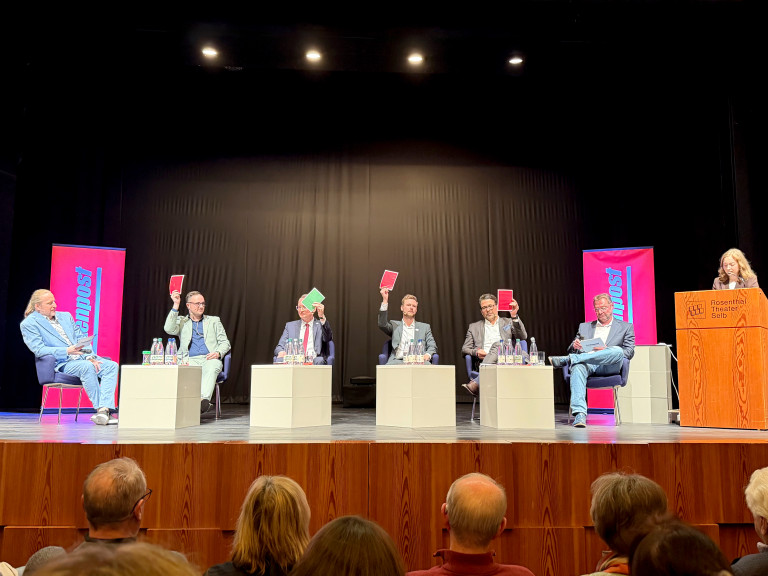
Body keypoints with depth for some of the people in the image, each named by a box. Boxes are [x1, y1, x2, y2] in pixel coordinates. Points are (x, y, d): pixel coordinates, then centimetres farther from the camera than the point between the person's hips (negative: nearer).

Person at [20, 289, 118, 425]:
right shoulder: (28, 324, 4)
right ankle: (100, 408, -30)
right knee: (87, 367, -37)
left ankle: (105, 408, -35)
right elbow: (39, 350, -8)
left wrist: (90, 356, -2)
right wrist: (66, 351, -22)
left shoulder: (66, 316, 22)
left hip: (83, 358, 6)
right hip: (62, 364, -6)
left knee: (112, 365, -21)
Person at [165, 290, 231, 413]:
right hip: (190, 360, 0)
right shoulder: (181, 321, 24)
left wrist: (218, 352, -6)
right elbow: (169, 329, 0)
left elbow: (225, 343, 17)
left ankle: (204, 398, -56)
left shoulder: (214, 320, 24)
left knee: (212, 366, -37)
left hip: (209, 359, 0)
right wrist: (176, 305, 2)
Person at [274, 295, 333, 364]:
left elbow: (328, 338, -7)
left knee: (319, 360, -36)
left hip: (314, 362, -1)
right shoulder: (290, 325, 21)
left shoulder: (320, 325, 14)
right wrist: (281, 352, -13)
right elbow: (280, 347, 13)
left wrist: (322, 317, -21)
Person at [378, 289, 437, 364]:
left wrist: (427, 355, -10)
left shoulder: (424, 327, 23)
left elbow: (432, 346, 16)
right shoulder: (395, 325, 22)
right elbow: (382, 324, 1)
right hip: (398, 360, 0)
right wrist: (385, 300, -3)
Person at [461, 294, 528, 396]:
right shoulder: (474, 327, 26)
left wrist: (514, 316, -7)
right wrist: (476, 352, -5)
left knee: (497, 345, -33)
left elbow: (523, 337, 5)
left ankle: (476, 383, -46)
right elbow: (464, 349, 18)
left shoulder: (508, 323, 24)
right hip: (482, 362, 0)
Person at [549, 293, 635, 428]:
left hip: (608, 366, -1)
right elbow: (571, 350, 23)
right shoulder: (584, 327, 28)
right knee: (578, 367, -37)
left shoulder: (626, 327, 22)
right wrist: (574, 346, -4)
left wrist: (606, 351, -10)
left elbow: (629, 353, 8)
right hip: (585, 363, 1)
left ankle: (566, 360, -34)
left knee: (617, 351, -36)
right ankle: (580, 414, -47)